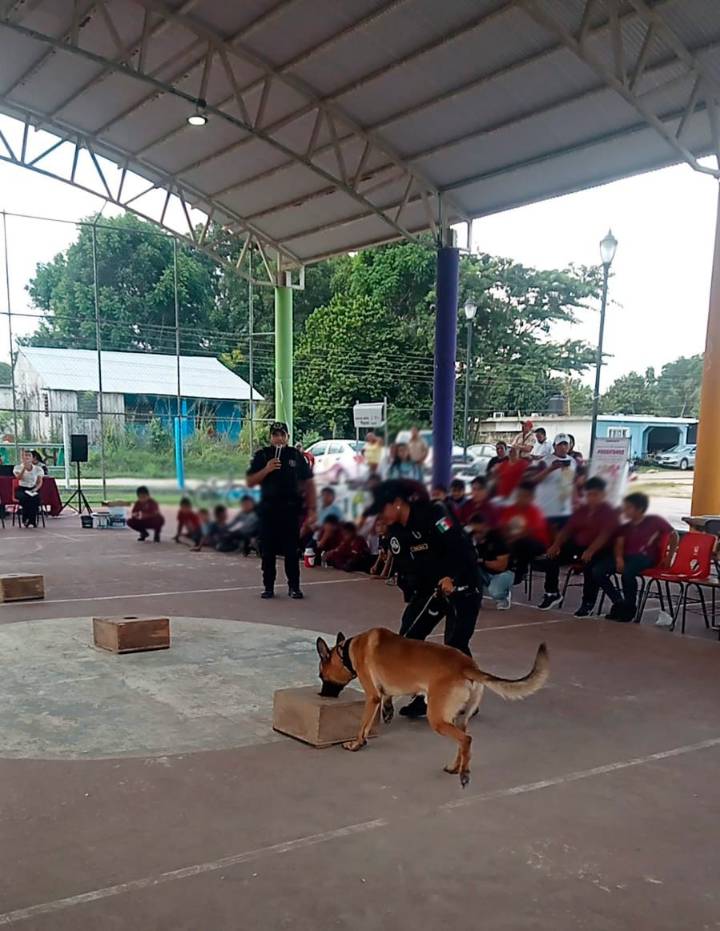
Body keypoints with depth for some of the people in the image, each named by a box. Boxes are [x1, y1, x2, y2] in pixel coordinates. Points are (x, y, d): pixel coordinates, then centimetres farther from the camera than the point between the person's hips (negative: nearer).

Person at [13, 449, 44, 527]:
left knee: (36, 498, -35)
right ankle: (25, 520, -24)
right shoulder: (18, 467, 5)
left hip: (33, 489, 1)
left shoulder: (38, 468, 8)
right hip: (21, 489, -1)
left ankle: (32, 521, -29)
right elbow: (18, 478, -14)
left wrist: (36, 489, -14)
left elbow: (40, 482, 6)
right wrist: (24, 467, -22)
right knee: (25, 498, -37)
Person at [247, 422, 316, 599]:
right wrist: (266, 469, -15)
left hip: (291, 509, 0)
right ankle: (268, 587, 12)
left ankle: (294, 586, 8)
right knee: (268, 551, 4)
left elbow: (308, 483, 7)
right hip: (268, 509, 0)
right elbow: (250, 482, 1)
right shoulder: (261, 455, 5)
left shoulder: (296, 455, 6)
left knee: (292, 550, 1)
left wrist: (311, 509, 0)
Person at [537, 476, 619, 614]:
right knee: (551, 557, -10)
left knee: (590, 564, -38)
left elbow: (605, 535, -22)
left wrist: (590, 551, -38)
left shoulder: (610, 512, -7)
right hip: (578, 546, 7)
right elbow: (568, 529, 10)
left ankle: (588, 603, -23)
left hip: (600, 550, -6)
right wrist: (556, 545, -9)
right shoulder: (581, 509, 14)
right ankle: (552, 593, 5)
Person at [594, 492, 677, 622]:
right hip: (627, 556, 6)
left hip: (646, 557, -6)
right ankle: (619, 603, -4)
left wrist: (668, 558, 0)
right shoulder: (625, 526, 14)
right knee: (598, 570, -18)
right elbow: (619, 545, 7)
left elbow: (673, 536, 5)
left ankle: (630, 608, -15)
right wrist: (619, 558, -15)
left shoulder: (654, 521, 1)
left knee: (627, 572, -39)